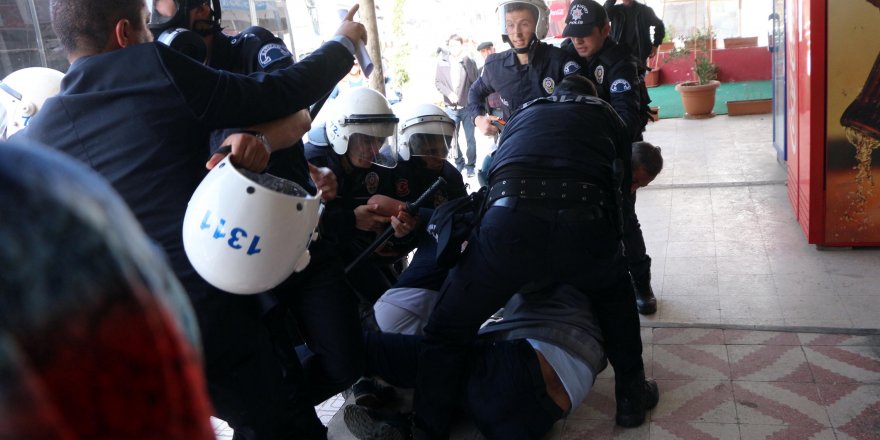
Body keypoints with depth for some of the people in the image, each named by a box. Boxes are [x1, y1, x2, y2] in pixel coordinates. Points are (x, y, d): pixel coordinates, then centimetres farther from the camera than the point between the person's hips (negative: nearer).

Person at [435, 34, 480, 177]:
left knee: (470, 138, 1)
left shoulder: (469, 61, -3)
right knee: (453, 138, 9)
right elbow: (437, 82, 4)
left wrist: (466, 62, -19)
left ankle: (470, 165, 14)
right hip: (450, 108, 2)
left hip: (468, 107, -1)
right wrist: (449, 93, -10)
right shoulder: (442, 62, 1)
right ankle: (459, 162, 26)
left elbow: (475, 81, -14)